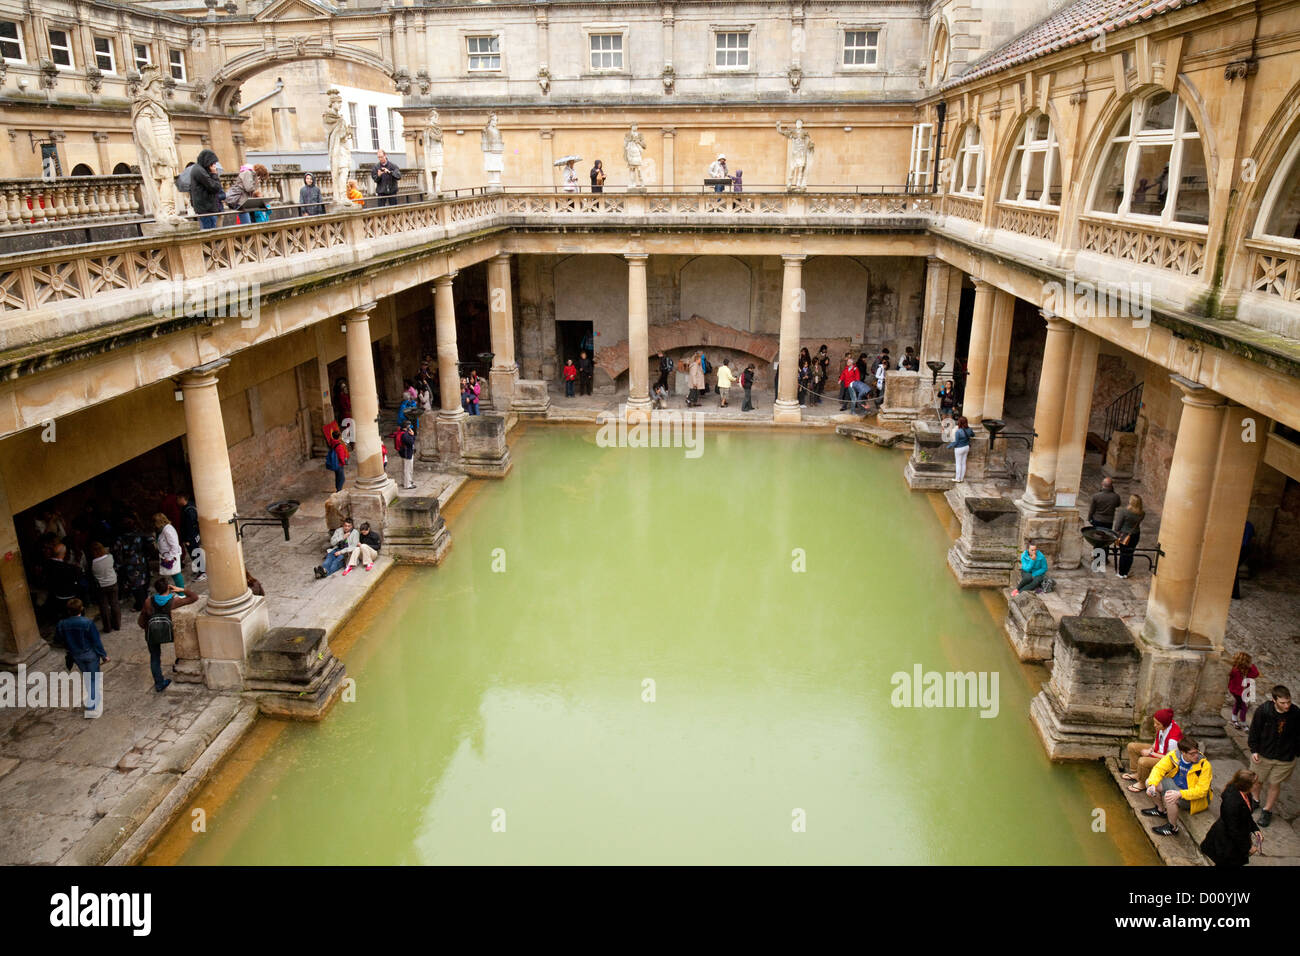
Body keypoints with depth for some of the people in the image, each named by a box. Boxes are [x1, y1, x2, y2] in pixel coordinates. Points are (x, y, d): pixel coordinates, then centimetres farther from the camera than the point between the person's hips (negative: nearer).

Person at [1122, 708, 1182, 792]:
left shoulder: (1173, 738, -37)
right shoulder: (1162, 726, -15)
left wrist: (1151, 753, -19)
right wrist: (1151, 749, -7)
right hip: (1158, 750, 9)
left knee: (1142, 761, -31)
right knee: (1131, 747, 5)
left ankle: (1142, 784, -3)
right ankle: (1136, 774, 18)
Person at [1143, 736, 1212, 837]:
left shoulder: (1204, 765, -26)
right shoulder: (1174, 755, -14)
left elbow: (1201, 791, -26)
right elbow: (1159, 768, -11)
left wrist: (1180, 794, -38)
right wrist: (1152, 785, -29)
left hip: (1195, 798, -6)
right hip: (1175, 786, 6)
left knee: (1169, 798, -32)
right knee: (1149, 782, -8)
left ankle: (1172, 828, -6)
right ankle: (1160, 810, 19)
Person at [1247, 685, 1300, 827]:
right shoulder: (1263, 710, -21)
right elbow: (1254, 731, -7)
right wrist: (1254, 750, -7)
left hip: (1285, 758, 0)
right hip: (1263, 754, 0)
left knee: (1275, 784, 14)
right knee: (1257, 780, 19)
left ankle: (1267, 810, 36)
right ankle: (1255, 800, 48)